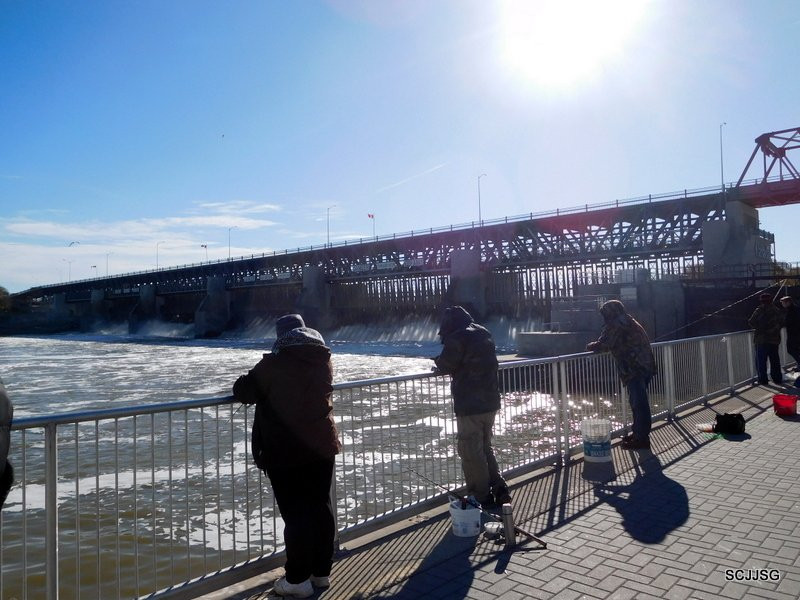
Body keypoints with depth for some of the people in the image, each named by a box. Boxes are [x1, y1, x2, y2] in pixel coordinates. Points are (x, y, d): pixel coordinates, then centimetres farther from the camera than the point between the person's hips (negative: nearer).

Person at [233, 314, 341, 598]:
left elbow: (244, 392, -8)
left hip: (286, 451, -5)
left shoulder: (273, 364, -14)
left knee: (295, 513, 3)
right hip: (322, 445, 6)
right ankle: (321, 571, 26)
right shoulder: (323, 361, 4)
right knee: (321, 506, 14)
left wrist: (242, 384, 14)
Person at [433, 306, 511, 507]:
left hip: (469, 405, -8)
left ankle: (481, 496, 11)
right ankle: (499, 488, 18)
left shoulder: (457, 338, -14)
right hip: (490, 402, 8)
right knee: (486, 447, 20)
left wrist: (438, 360, 12)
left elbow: (445, 366, -9)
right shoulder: (484, 334, 11)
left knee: (471, 452, 4)